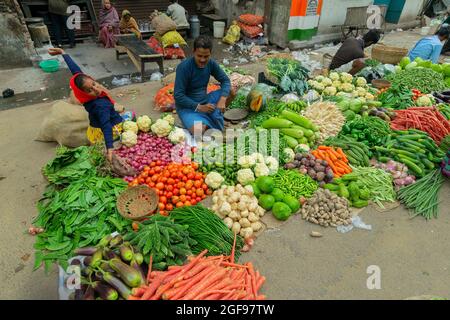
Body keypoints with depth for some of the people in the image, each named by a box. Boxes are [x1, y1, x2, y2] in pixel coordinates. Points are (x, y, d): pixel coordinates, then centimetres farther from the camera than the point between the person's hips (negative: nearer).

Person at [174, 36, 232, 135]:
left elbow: (225, 80, -3)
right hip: (187, 106, -5)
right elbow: (178, 96, -21)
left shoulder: (211, 63, -5)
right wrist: (199, 107, -26)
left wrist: (222, 99, -22)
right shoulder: (184, 67, -20)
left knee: (230, 92, -9)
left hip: (205, 101, 6)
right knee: (198, 131, -32)